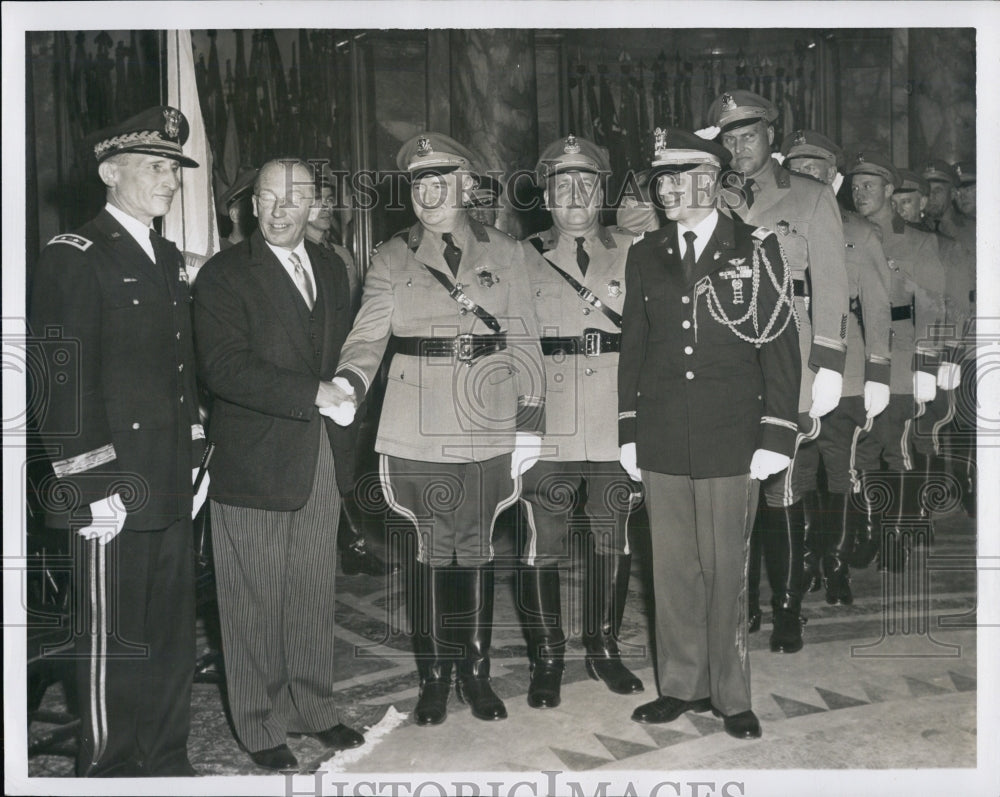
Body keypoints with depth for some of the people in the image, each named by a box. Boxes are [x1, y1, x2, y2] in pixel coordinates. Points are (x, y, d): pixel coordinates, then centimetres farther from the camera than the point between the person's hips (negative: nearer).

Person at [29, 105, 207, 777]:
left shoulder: (171, 261, 17)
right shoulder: (73, 260, -8)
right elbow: (67, 384, -14)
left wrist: (196, 460, 16)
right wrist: (92, 488, -17)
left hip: (173, 493, 8)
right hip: (114, 496, -8)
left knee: (175, 638, 15)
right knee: (114, 642, 4)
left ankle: (167, 761, 30)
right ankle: (110, 769, 20)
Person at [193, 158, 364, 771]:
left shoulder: (331, 268, 13)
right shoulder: (224, 274, -7)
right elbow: (223, 366, -19)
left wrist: (344, 396, 5)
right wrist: (311, 394, -21)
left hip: (321, 461, 5)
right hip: (255, 463, -5)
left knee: (316, 595, 13)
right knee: (257, 604, 4)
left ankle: (314, 708, 29)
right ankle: (262, 728, 20)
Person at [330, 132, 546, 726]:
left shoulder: (505, 253, 8)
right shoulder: (392, 258, 7)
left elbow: (523, 342, 6)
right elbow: (369, 335, -2)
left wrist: (530, 423, 1)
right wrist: (349, 382, -23)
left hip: (488, 432, 0)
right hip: (418, 434, 0)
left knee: (477, 549, 7)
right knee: (432, 553, 6)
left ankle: (476, 671, 22)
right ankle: (434, 676, 20)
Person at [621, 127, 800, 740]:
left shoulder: (756, 250, 1)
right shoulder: (646, 256, 11)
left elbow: (781, 347, 0)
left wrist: (776, 437, -6)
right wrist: (628, 431, 9)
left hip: (730, 444, -3)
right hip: (662, 445, 3)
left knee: (726, 571, 3)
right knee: (673, 569, 9)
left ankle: (732, 697, 18)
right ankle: (681, 686, 23)